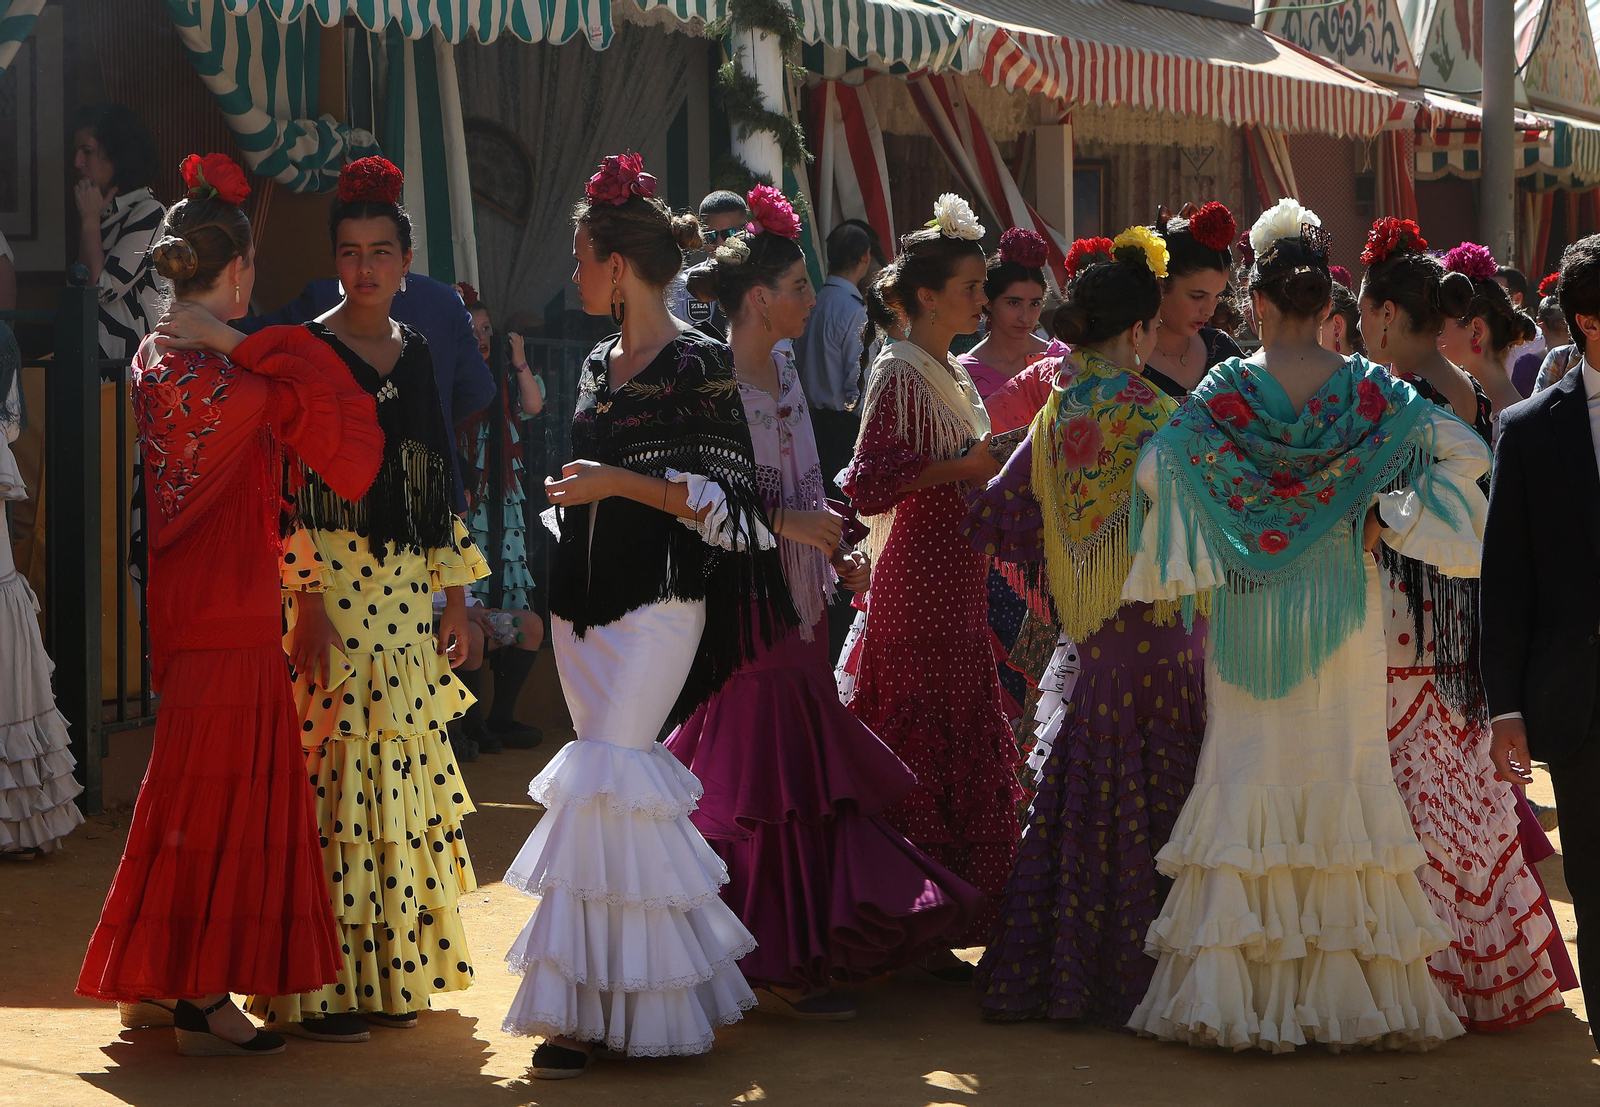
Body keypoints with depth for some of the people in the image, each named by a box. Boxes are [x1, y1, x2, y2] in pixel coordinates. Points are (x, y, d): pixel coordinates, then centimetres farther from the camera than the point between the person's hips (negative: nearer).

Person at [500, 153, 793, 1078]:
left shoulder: (699, 363, -7)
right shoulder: (601, 365, 15)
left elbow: (718, 498, -12)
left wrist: (620, 482, -18)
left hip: (658, 604, -8)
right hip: (588, 601, 8)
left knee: (607, 778, -14)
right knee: (629, 784, 9)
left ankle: (588, 1009, -11)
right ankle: (644, 990, 18)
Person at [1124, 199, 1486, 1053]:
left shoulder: (1227, 390, -7)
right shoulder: (1366, 390, -3)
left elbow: (1156, 469, -12)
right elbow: (1462, 450, -7)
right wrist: (1387, 521, -5)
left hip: (1250, 607, -1)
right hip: (1342, 608, 1)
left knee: (1246, 769, 4)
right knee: (1342, 773, 7)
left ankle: (1237, 988, 2)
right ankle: (1353, 983, 8)